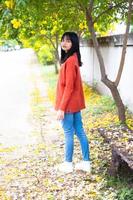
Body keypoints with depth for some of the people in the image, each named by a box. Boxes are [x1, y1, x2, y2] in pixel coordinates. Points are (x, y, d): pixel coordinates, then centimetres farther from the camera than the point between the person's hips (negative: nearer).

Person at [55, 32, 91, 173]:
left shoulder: (69, 61, -20)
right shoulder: (72, 58, 10)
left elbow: (69, 87, -22)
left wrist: (61, 108, -19)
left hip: (68, 104, -9)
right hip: (75, 103, 9)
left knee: (68, 134, 4)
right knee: (80, 132, 13)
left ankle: (68, 164, 18)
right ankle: (86, 162, 21)